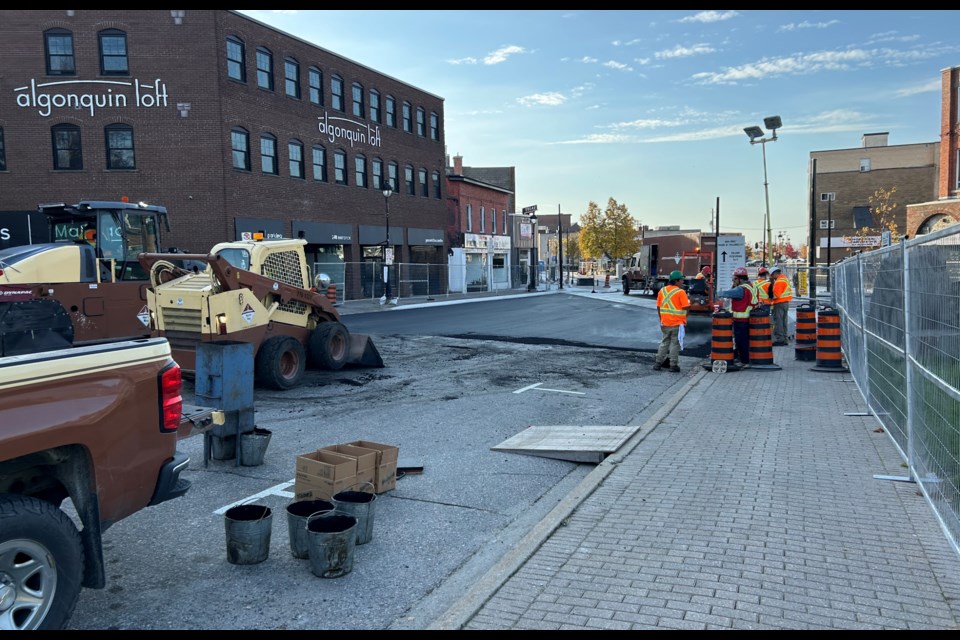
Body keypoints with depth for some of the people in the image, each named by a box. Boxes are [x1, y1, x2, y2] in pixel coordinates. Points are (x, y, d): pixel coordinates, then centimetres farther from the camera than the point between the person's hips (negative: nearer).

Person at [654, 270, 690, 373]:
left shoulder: (662, 291, 5)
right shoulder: (680, 292, -13)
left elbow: (658, 307, 9)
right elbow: (686, 307, -16)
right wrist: (688, 301, 5)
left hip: (665, 323, 5)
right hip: (677, 324, -5)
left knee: (664, 343, 16)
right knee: (675, 344, 3)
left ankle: (658, 363, 15)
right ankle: (673, 366, 5)